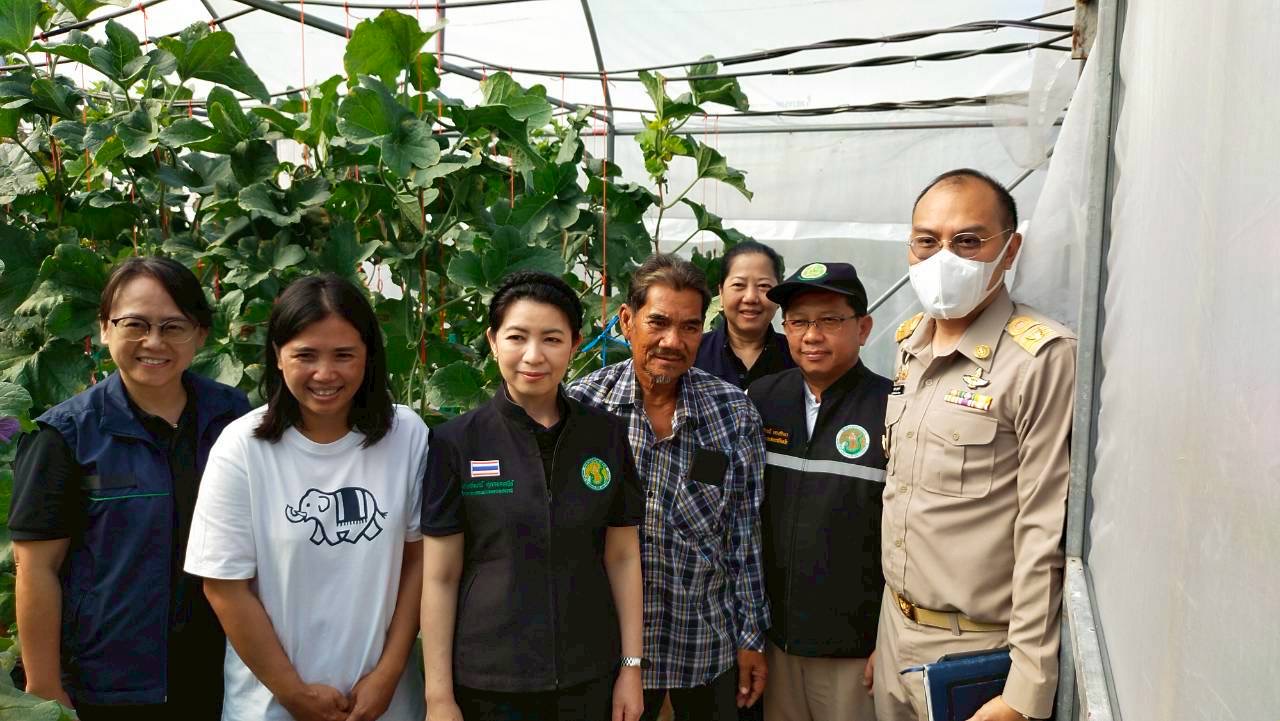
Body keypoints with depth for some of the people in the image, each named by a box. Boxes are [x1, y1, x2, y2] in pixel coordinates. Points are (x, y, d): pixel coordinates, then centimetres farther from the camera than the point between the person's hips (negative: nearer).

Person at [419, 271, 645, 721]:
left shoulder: (607, 435, -1)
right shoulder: (457, 442, -8)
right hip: (487, 684, -2)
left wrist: (631, 666, 2)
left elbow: (623, 557, 4)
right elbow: (440, 577, -6)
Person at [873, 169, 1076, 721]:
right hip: (895, 629, 7)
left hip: (975, 653, -6)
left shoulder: (1044, 357, -17)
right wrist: (886, 625, 14)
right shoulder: (909, 344, 5)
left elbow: (1045, 532, -18)